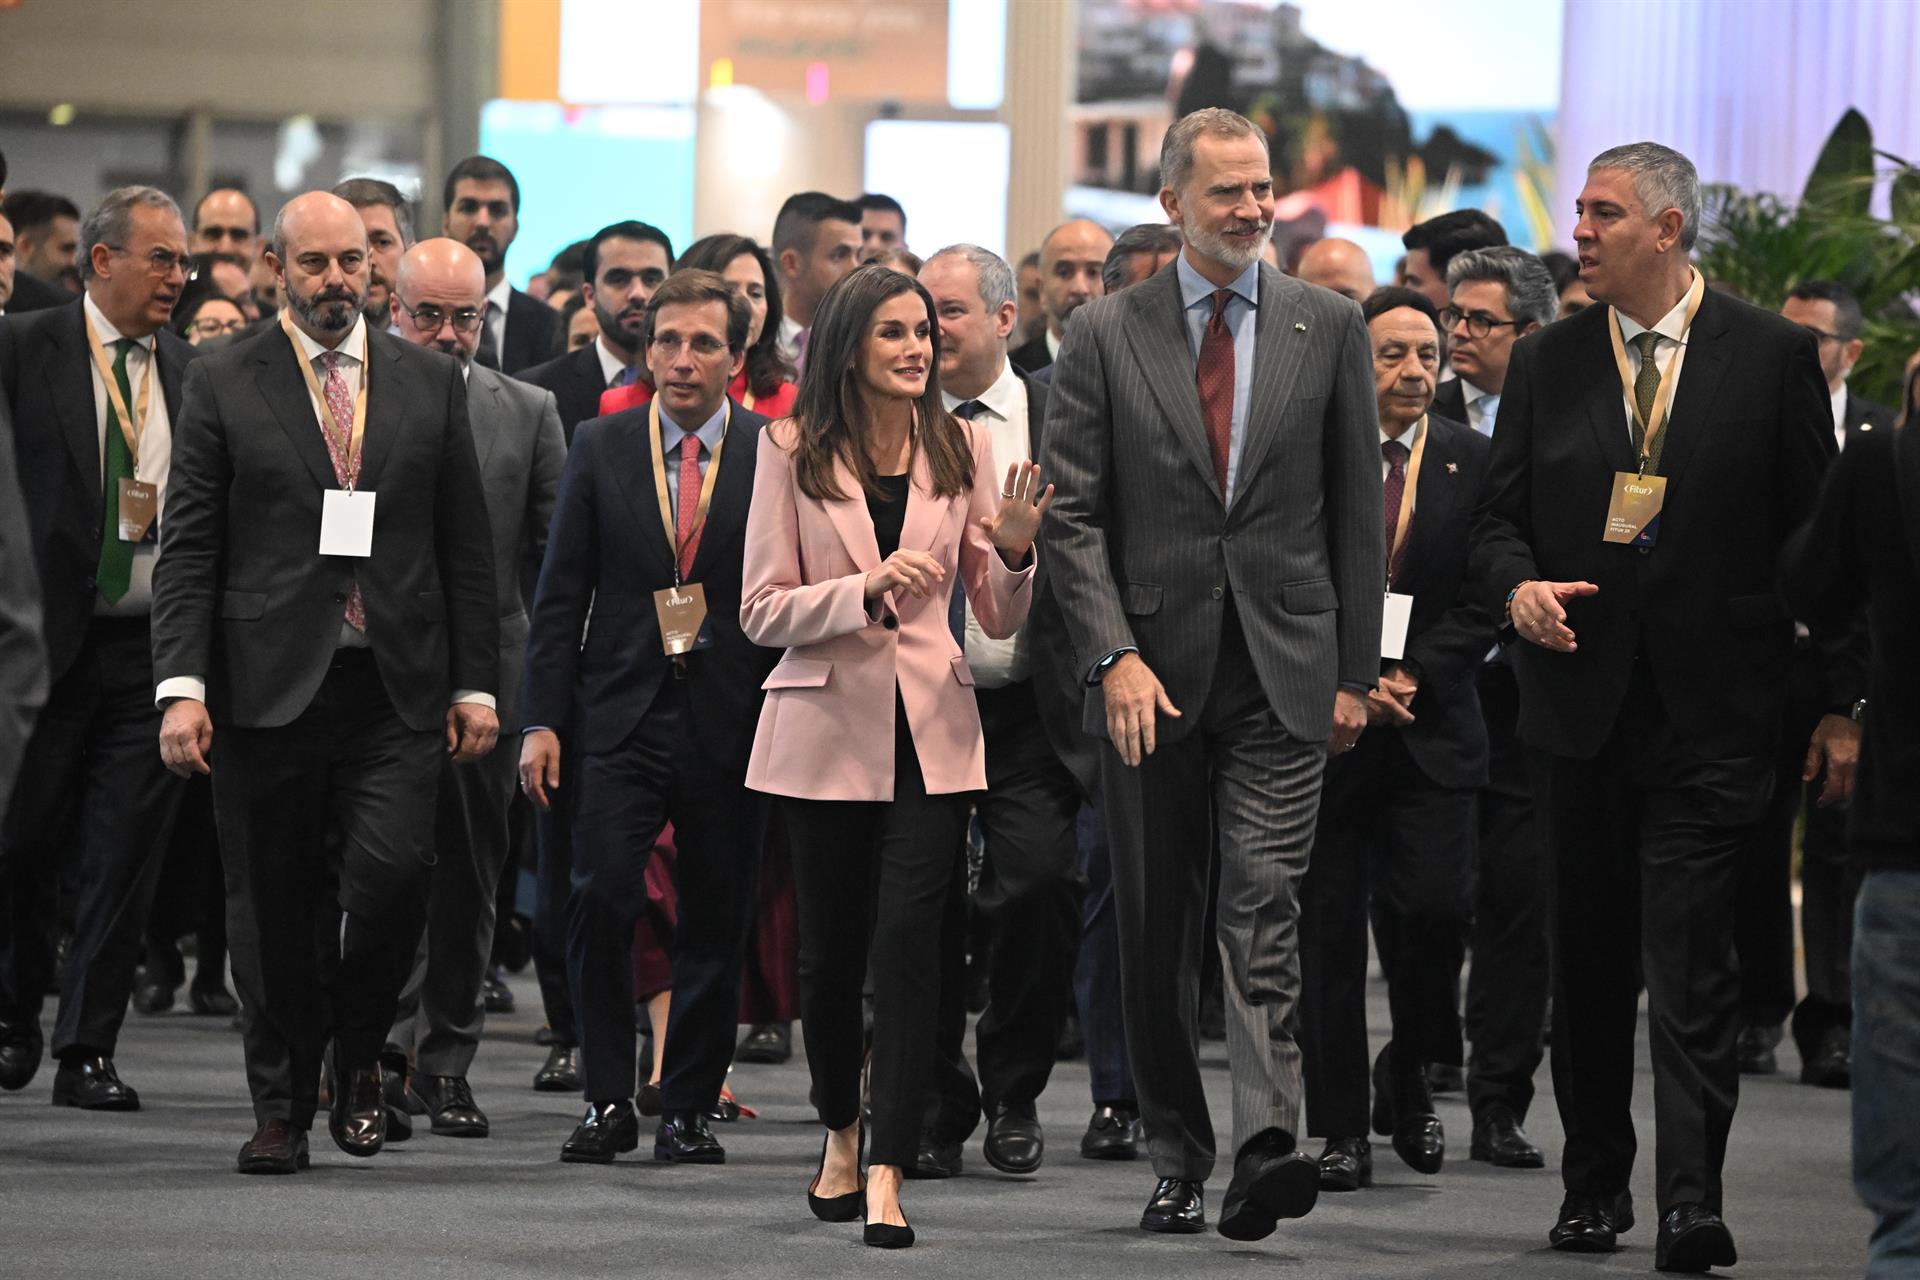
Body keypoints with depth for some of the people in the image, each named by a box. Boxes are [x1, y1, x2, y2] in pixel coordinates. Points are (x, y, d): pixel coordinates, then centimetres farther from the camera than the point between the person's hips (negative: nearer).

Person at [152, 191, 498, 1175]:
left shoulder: (430, 383, 10)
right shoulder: (223, 386, 3)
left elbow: (466, 547, 11)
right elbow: (188, 551, 0)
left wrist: (475, 684, 5)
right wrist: (182, 686, -10)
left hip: (397, 688, 1)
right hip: (267, 687, -1)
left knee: (392, 872, -14)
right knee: (274, 908, 4)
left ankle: (356, 1058, 10)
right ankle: (281, 1106, 16)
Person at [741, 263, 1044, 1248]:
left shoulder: (961, 449, 4)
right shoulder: (793, 452, -1)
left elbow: (999, 619, 7)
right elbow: (762, 611, -4)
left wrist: (1014, 550, -14)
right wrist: (866, 589, -18)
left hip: (930, 731, 1)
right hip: (826, 728, 0)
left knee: (908, 942, -12)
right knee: (833, 946, 9)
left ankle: (888, 1174, -13)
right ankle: (840, 1133, 33)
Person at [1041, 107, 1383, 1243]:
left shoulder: (1330, 328, 5)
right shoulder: (1107, 337, 3)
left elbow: (1358, 508, 7)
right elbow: (1072, 513, 0)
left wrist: (1355, 671, 4)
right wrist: (1115, 655, -11)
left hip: (1283, 669, -1)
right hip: (1153, 669, 1)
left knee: (1266, 907, -12)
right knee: (1158, 930, 7)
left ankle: (1266, 1149, -20)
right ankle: (1179, 1159, 16)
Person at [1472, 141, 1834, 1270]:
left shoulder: (1772, 355, 0)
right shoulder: (1546, 362, 8)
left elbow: (1814, 530, 1)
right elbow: (1501, 516, 12)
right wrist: (1519, 586, -12)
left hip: (1712, 709, -4)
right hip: (1583, 699, 4)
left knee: (1691, 963, -11)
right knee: (1590, 959, 11)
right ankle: (1596, 1187, 21)